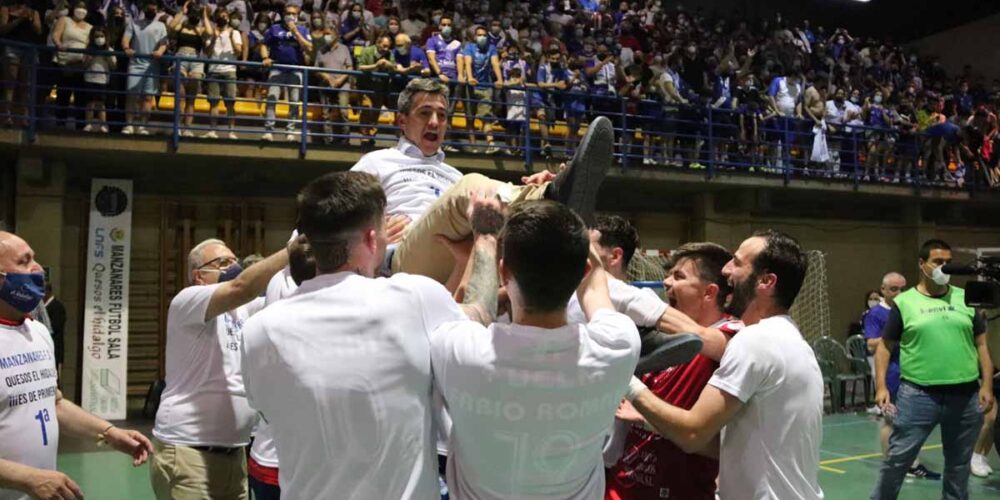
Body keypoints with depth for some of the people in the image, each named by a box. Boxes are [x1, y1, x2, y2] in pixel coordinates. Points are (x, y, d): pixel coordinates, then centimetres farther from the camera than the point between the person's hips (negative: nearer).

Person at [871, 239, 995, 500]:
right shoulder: (904, 302, -1)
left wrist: (987, 385, 1)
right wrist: (881, 386, -6)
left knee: (959, 464, 14)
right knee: (897, 458, 0)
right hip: (918, 394, -3)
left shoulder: (967, 299, 7)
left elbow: (981, 344, 9)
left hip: (965, 395, 3)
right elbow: (885, 347, 3)